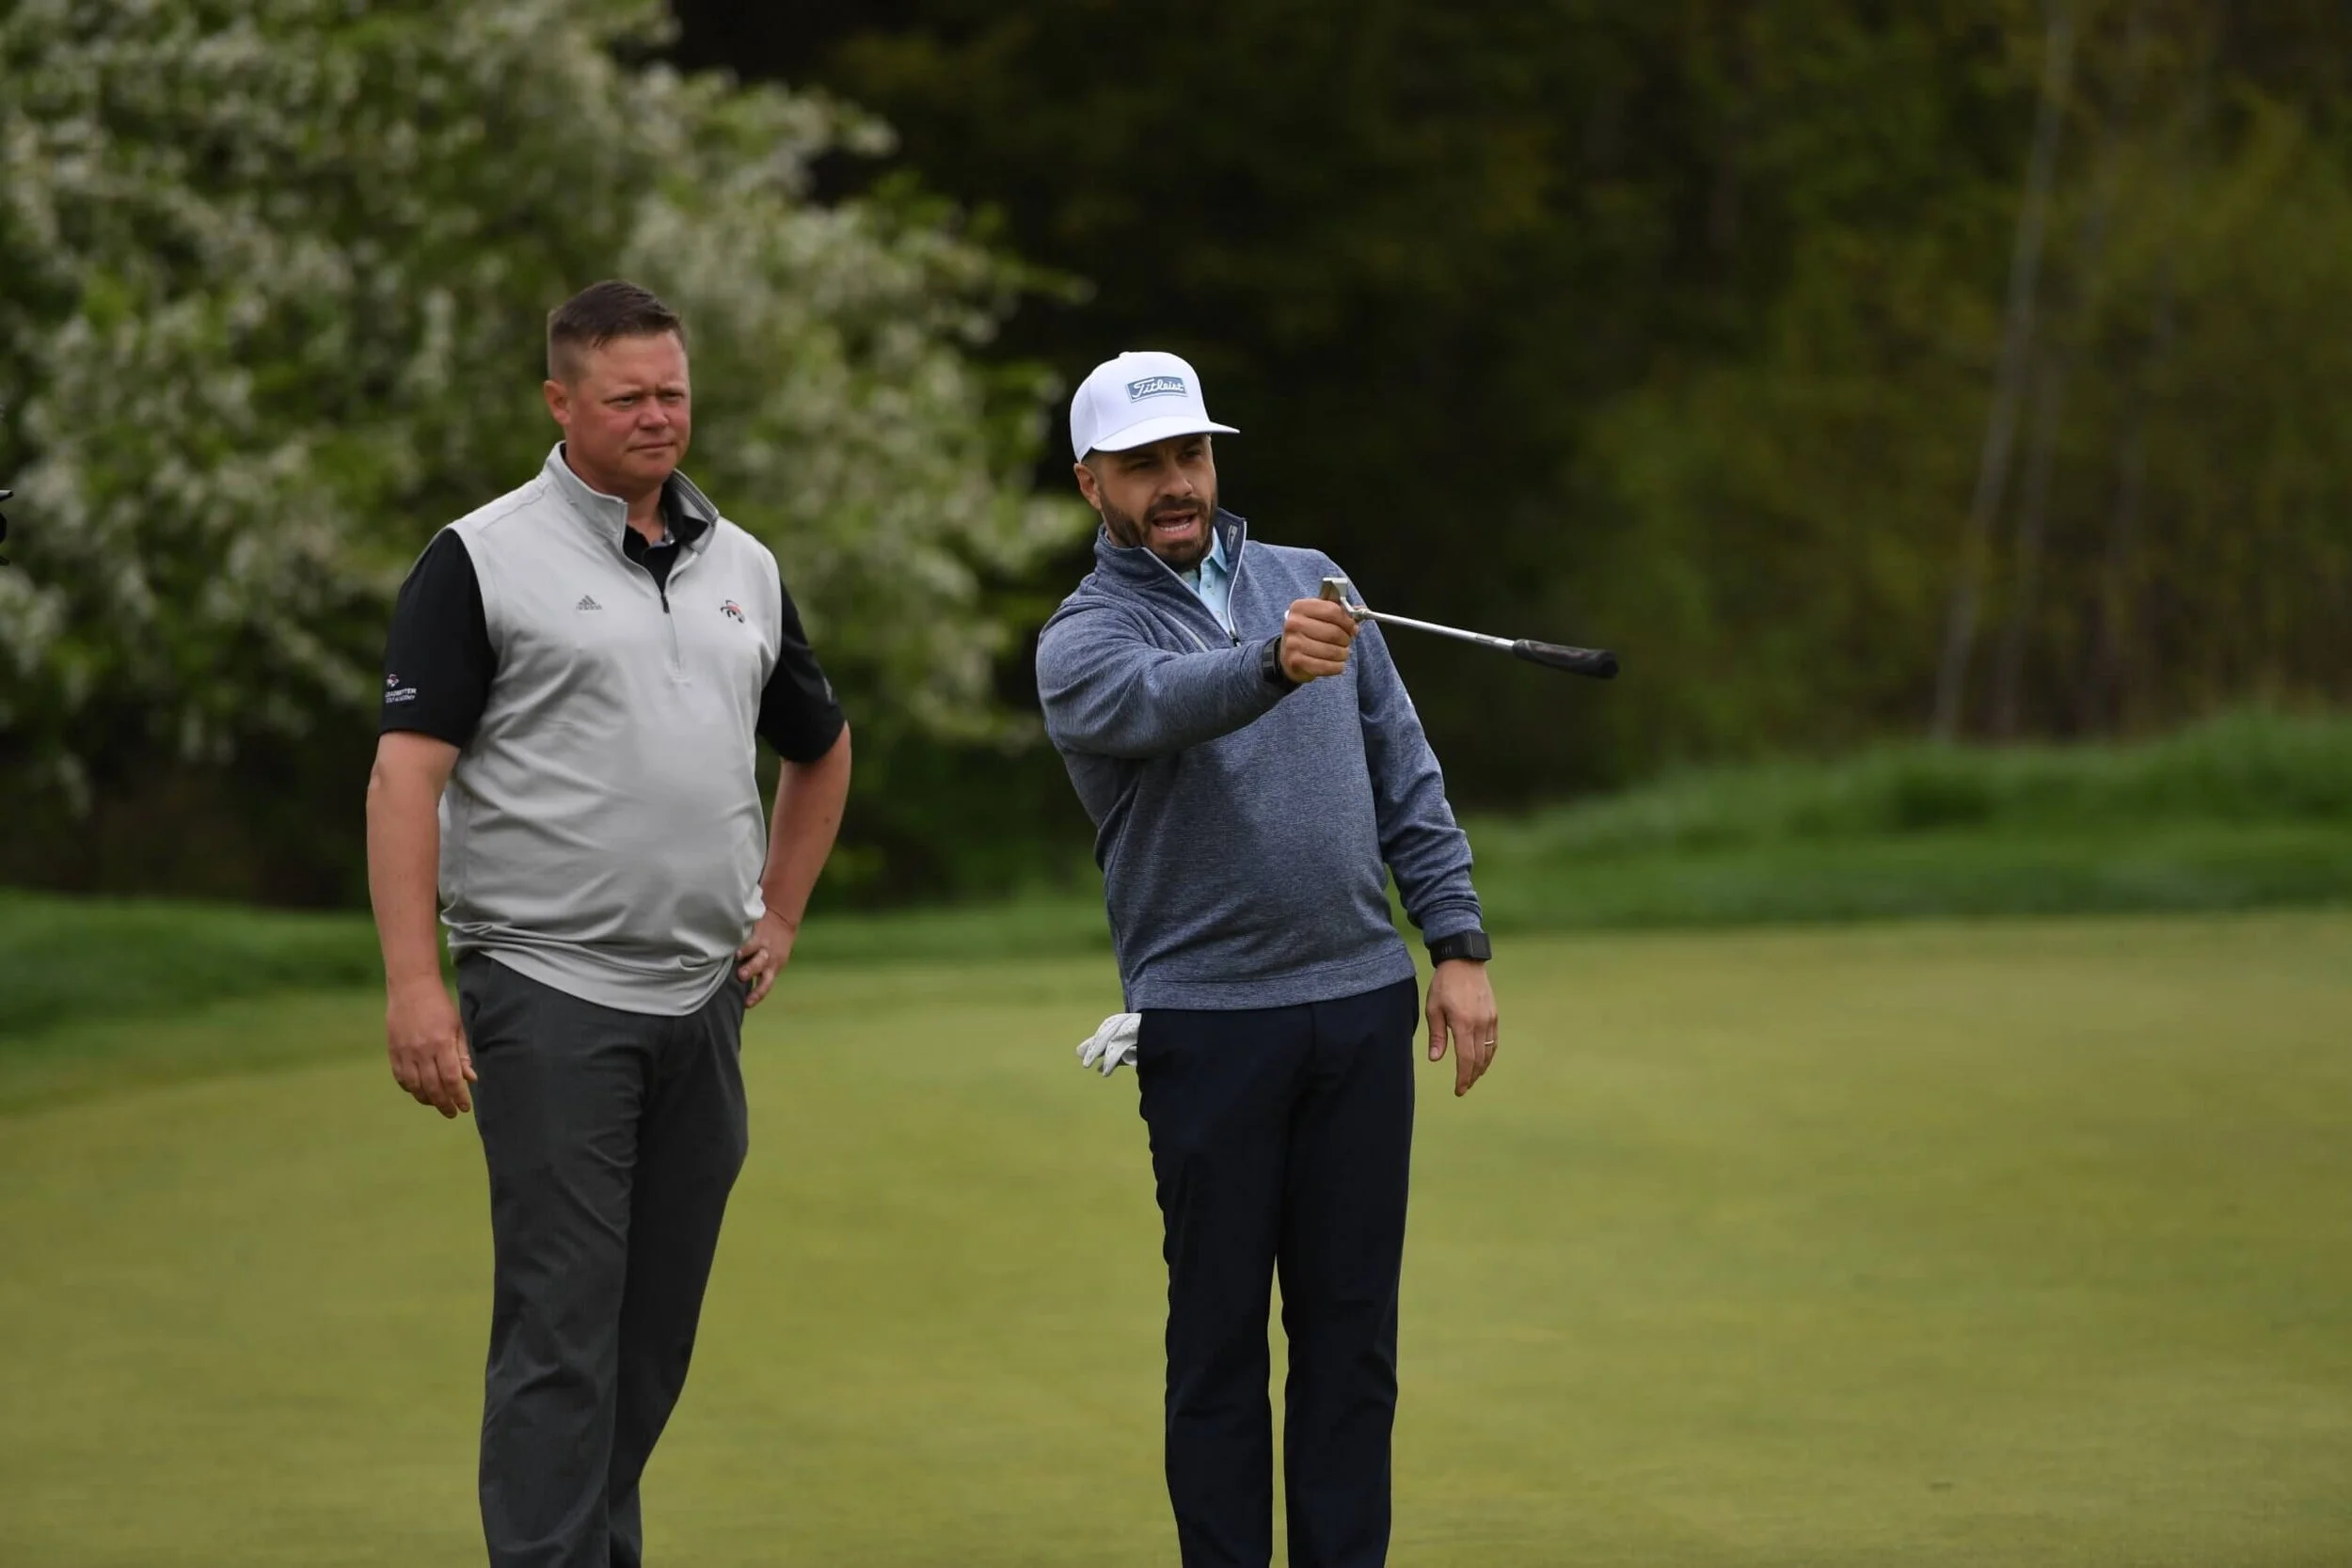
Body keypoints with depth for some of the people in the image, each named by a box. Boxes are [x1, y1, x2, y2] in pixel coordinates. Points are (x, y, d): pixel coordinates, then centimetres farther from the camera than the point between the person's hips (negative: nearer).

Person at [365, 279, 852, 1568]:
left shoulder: (744, 569, 14)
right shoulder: (482, 563, -4)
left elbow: (820, 748, 29)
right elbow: (407, 775, -10)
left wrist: (780, 916, 18)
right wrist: (413, 981, -19)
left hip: (702, 1000, 6)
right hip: (550, 994, -6)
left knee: (656, 1330, 8)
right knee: (560, 1323, -9)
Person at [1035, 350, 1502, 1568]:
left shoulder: (1311, 587, 12)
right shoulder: (1083, 642, -4)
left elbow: (1404, 775, 14)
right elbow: (1162, 697, -28)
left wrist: (1457, 944, 4)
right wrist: (1271, 661, -49)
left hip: (1362, 1003, 4)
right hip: (1208, 1021, -4)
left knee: (1351, 1330, 5)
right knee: (1220, 1335, 0)